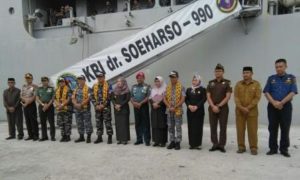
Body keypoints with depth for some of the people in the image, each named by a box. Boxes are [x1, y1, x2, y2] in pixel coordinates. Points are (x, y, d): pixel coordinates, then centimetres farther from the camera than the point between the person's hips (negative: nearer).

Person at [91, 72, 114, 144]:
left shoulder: (108, 86, -4)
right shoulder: (94, 86, 10)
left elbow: (109, 97, -10)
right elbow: (92, 97, 8)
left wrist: (103, 105, -14)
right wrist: (96, 105, -4)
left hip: (106, 107, -5)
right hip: (97, 108, 5)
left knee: (107, 122, -4)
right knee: (98, 122, 11)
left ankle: (110, 137, 5)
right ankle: (99, 137, 21)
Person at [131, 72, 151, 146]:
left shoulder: (147, 86, 0)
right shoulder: (134, 87, 15)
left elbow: (148, 97, -8)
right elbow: (131, 96, 13)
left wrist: (140, 103, -16)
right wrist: (133, 102, -7)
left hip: (144, 106, -5)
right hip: (136, 107, 5)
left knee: (145, 123, -3)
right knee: (137, 124, 9)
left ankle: (147, 140, 4)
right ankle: (139, 139, 19)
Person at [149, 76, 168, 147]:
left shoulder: (165, 89, 0)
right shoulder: (153, 89, 16)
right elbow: (150, 98, 10)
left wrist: (158, 104, -16)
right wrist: (153, 104, -8)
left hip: (162, 109, -5)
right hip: (154, 109, 5)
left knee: (162, 125, -5)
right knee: (155, 125, 3)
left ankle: (163, 141, 1)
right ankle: (156, 141, 9)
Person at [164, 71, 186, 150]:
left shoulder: (181, 87, -5)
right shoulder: (167, 87, 8)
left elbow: (183, 99, -11)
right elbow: (164, 99, 6)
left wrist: (175, 107, -15)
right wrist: (169, 107, -8)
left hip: (178, 110, -4)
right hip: (169, 110, 4)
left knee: (178, 127, 1)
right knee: (170, 127, 9)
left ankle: (178, 142, 11)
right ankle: (172, 141, 20)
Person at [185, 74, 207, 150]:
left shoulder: (202, 89, 2)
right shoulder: (188, 89, 13)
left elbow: (204, 99, -7)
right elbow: (186, 99, 7)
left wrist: (196, 106, -16)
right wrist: (189, 106, -11)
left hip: (199, 111, -3)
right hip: (190, 111, 3)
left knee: (198, 127, -2)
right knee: (191, 127, 3)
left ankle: (198, 144, 5)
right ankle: (192, 144, 10)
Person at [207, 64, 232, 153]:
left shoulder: (227, 83, 1)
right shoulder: (211, 83, 9)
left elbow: (228, 97, -7)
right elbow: (208, 96, 2)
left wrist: (219, 106, -12)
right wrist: (213, 106, -11)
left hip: (223, 108, -2)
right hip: (212, 108, 3)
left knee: (223, 127, 2)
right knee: (213, 127, 5)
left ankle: (222, 145, 11)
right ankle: (215, 144, 15)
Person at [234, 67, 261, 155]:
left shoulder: (256, 84, 1)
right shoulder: (238, 84, 5)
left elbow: (257, 97, -6)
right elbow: (236, 97, -1)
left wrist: (248, 107, -13)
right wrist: (241, 107, -14)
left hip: (252, 111, -2)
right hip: (239, 110, 2)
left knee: (252, 130, 2)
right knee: (240, 129, 5)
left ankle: (253, 148, 14)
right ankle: (241, 147, 16)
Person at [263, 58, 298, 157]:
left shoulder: (291, 78, 3)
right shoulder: (271, 78, 7)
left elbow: (292, 93, -6)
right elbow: (266, 92, 1)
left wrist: (281, 103, -15)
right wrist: (274, 102, -13)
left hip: (286, 106, -1)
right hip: (272, 106, 1)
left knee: (285, 129, 4)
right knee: (272, 128, 5)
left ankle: (284, 149, 16)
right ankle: (273, 148, 15)